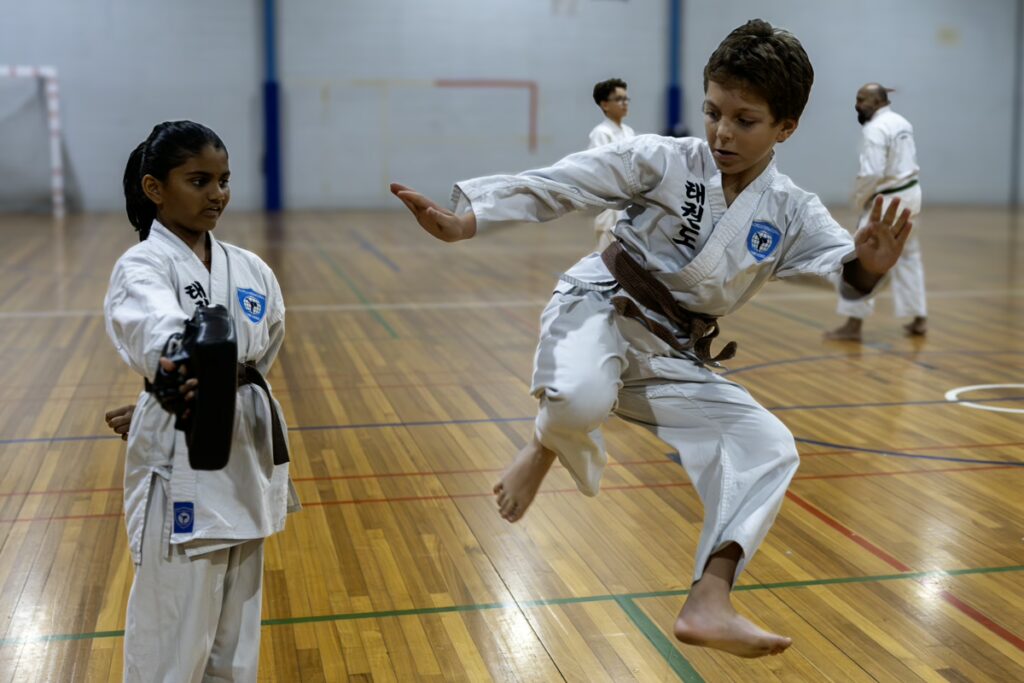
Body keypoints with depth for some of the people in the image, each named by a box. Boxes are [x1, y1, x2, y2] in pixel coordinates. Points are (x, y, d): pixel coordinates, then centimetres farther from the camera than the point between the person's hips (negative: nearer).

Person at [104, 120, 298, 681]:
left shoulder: (251, 271, 7)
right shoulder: (141, 267, -11)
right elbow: (157, 328, -35)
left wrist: (199, 389, 4)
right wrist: (185, 365, -57)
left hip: (244, 458, 6)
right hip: (181, 467, -6)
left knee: (235, 633, 17)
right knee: (172, 637, 1)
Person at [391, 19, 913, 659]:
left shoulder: (792, 214, 0)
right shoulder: (661, 161, -10)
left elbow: (844, 263, -13)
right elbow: (561, 183, -14)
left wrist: (869, 266, -39)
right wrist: (464, 220, -23)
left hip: (672, 358, 4)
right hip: (600, 310, -4)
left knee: (768, 446, -7)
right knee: (581, 400, -37)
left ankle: (710, 603, -5)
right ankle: (548, 444, 3)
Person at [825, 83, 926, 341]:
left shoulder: (875, 129, -18)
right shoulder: (902, 123, 12)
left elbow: (872, 173, -24)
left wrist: (859, 200, -8)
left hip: (888, 201, -10)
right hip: (910, 194, 10)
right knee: (909, 257, 18)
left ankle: (853, 325, -3)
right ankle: (919, 319, 23)